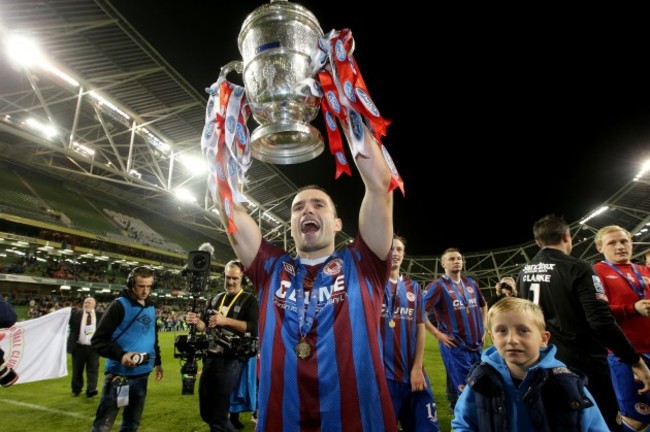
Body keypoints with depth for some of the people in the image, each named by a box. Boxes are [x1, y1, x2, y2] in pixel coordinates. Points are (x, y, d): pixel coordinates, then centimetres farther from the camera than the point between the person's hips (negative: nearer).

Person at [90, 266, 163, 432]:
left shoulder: (151, 308, 7)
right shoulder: (120, 305, -12)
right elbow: (98, 340, -13)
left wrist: (157, 361, 17)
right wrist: (121, 355, -26)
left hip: (142, 375, 6)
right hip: (119, 374, -6)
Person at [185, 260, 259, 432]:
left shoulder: (249, 300, -6)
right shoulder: (215, 299, 12)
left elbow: (254, 327, -18)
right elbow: (203, 326, 14)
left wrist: (226, 320, -24)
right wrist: (196, 321, -9)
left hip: (231, 360, -6)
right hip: (210, 357, 6)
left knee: (218, 415, -1)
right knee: (206, 412, 17)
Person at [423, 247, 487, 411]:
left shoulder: (471, 283, 7)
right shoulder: (438, 285, -13)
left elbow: (483, 305, 25)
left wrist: (484, 327, 14)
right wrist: (437, 333, -17)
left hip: (476, 344, 7)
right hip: (455, 347, -7)